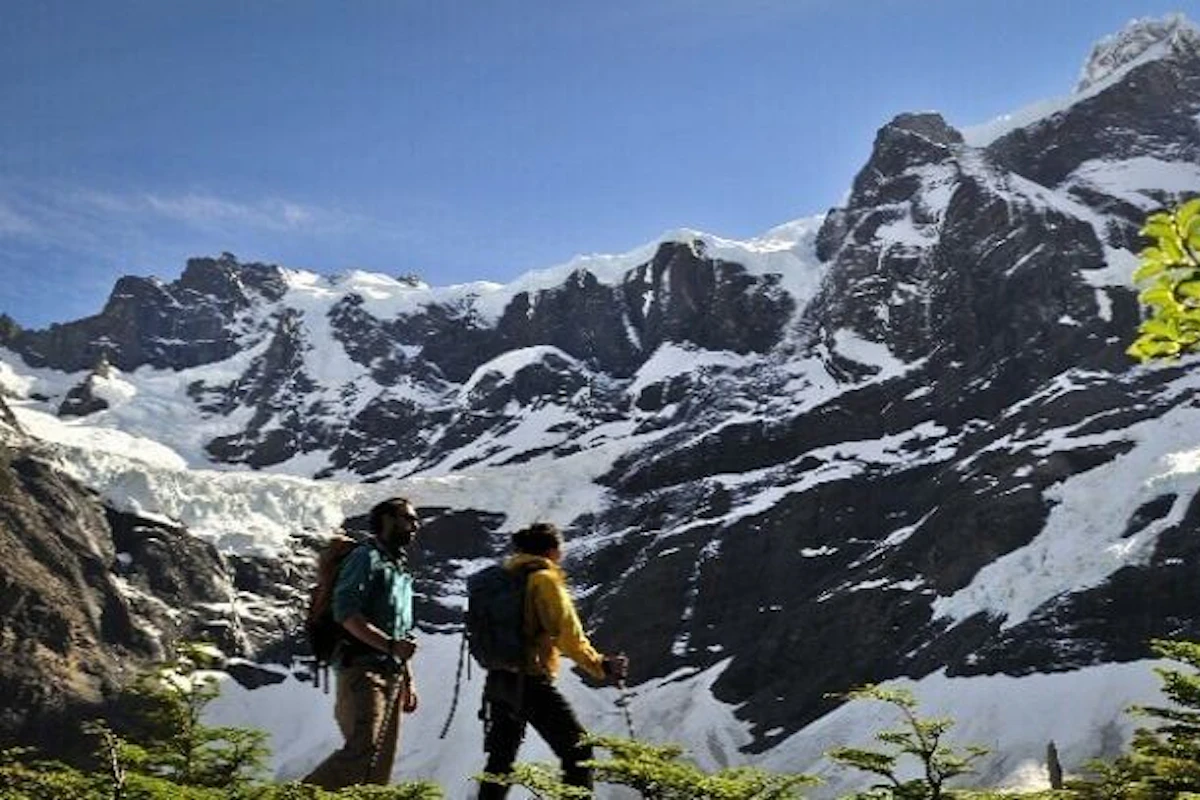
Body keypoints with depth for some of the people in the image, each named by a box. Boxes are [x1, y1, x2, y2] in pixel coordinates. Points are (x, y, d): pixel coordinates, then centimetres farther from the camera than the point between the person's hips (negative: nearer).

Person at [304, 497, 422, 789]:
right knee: (363, 753, -21)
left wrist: (409, 681, 22)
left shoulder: (402, 571, 26)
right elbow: (346, 613, -16)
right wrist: (390, 645, -22)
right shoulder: (367, 558, -2)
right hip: (362, 669, -9)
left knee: (382, 762, 4)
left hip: (392, 675, 9)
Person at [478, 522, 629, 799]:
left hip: (499, 680, 8)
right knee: (577, 751, -3)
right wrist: (599, 666, -10)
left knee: (501, 758, 16)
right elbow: (566, 633, -15)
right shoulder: (544, 579, -9)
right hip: (532, 681, -8)